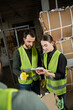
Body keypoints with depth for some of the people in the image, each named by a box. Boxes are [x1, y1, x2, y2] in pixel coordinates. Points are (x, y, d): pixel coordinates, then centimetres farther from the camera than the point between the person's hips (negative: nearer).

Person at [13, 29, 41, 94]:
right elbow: (15, 69, -12)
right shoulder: (18, 52, -15)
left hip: (36, 80, 4)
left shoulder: (35, 50, -3)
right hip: (24, 82, -3)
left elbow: (39, 65, 7)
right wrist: (20, 74, -33)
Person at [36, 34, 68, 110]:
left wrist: (49, 73, -32)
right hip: (49, 87, 5)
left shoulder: (60, 56, -22)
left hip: (58, 89, -5)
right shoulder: (45, 55, 0)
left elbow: (62, 75, -19)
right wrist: (41, 70, -10)